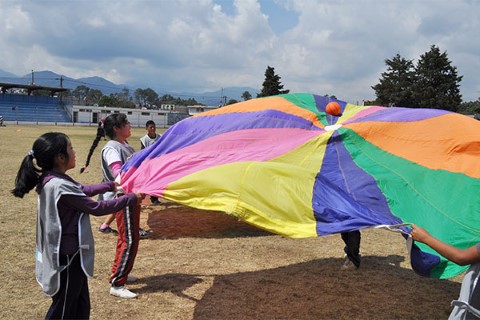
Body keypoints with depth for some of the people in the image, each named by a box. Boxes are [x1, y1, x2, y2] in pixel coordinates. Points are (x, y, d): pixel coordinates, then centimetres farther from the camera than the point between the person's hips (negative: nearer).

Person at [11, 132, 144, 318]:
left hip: (68, 254, 9)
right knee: (64, 311, 7)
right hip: (67, 258, -9)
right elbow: (97, 208, -21)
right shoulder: (61, 187, -27)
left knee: (81, 308, 20)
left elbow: (82, 190, 18)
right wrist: (131, 198, -12)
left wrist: (111, 185, 22)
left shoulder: (51, 180, 2)